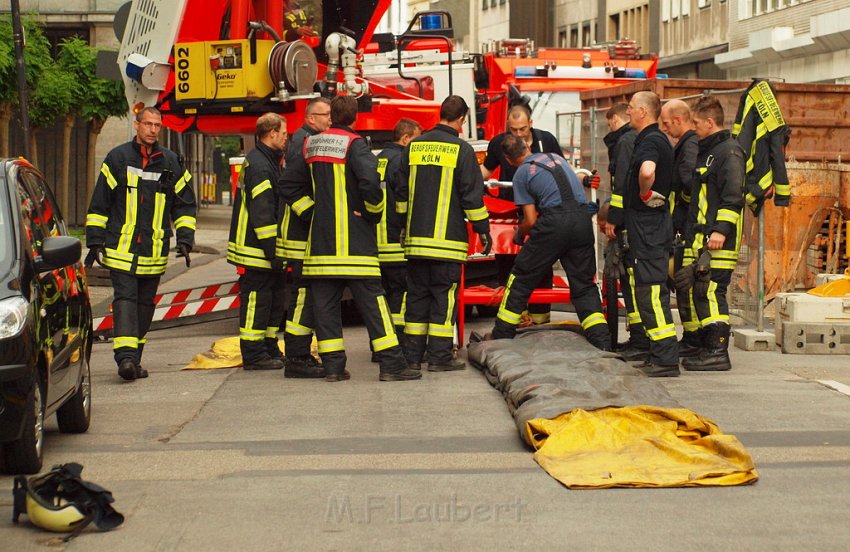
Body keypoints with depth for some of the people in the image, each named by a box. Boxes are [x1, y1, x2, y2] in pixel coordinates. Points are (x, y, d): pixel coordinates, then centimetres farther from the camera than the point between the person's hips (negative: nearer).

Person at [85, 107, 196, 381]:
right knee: (125, 299, -13)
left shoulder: (171, 163, 7)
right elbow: (99, 204, 4)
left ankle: (134, 359, 18)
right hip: (121, 248, -3)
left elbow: (185, 205, 14)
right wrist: (95, 241, -1)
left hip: (154, 252, 3)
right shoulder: (117, 158, 1)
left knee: (145, 303, 9)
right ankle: (125, 357, -22)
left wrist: (184, 239, 2)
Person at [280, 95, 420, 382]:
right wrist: (374, 212, -5)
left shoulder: (312, 144, 10)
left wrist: (310, 211, 12)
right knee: (371, 300, -3)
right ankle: (391, 364, -5)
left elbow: (289, 184, 12)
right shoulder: (354, 144, -9)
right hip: (353, 238, -5)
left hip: (320, 238, 5)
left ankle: (333, 366, 6)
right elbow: (370, 181, -21)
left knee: (325, 303, 7)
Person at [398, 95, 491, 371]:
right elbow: (472, 195, -7)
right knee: (444, 296, -1)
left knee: (417, 295, 10)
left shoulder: (414, 146, 10)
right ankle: (440, 356, -1)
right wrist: (483, 230, 2)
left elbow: (401, 191, 15)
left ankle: (412, 355, 12)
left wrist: (403, 226, 25)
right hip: (447, 239, -5)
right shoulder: (461, 150, -6)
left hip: (416, 237, 5)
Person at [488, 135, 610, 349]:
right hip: (582, 218, 5)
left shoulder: (521, 174, 7)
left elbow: (531, 221, 3)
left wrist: (519, 234, 25)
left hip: (554, 222, -5)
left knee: (521, 277, 11)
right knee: (584, 285, 12)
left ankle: (501, 336, 16)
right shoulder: (556, 157, 22)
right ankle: (602, 342, 0)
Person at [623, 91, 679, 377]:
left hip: (649, 227, -11)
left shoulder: (650, 141, -15)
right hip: (651, 227, 11)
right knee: (648, 291, 13)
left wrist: (645, 193, -19)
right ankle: (660, 355, 18)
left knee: (651, 291, -10)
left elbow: (647, 171, -37)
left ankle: (666, 358, -11)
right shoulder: (657, 140, 18)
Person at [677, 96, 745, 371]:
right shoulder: (707, 151, 22)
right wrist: (691, 232, 24)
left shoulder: (729, 152, -9)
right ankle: (709, 348, 16)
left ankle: (718, 352, -11)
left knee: (711, 292, -12)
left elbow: (733, 196, -18)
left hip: (719, 240, -10)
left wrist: (721, 229, -24)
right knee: (702, 293, 11)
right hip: (702, 238, 10)